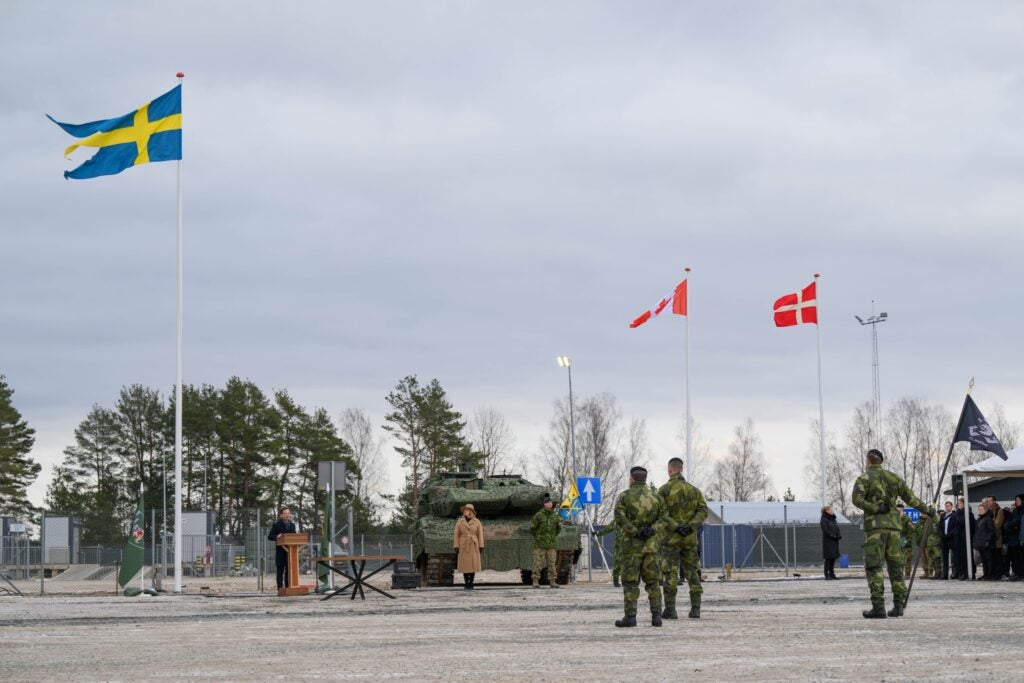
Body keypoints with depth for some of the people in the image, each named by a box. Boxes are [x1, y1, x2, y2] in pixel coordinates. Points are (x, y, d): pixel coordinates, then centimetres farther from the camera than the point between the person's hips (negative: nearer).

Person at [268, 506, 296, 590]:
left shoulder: (292, 525, 15)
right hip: (280, 551, -5)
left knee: (289, 570, 5)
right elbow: (270, 537, -1)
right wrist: (277, 537, -20)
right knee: (280, 570, -3)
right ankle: (280, 589, -2)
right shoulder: (276, 525, 0)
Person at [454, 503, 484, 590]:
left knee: (473, 564, -1)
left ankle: (471, 584, 8)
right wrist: (456, 547, -7)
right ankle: (466, 584, 9)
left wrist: (481, 547, -6)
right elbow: (457, 535, -1)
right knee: (465, 565, 0)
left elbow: (480, 535, -1)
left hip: (474, 546, 0)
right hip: (463, 546, 0)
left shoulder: (477, 522, -2)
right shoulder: (459, 522, -1)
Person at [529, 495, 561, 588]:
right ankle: (536, 582, 0)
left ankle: (552, 581, 6)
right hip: (540, 545, -4)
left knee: (552, 564, 2)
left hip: (551, 545, 4)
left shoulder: (555, 516, 8)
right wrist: (537, 537, 4)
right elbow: (532, 528, 0)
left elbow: (557, 528, 22)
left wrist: (553, 537, 13)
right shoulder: (539, 515, -5)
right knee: (537, 563, -4)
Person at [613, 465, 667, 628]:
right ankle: (656, 616, 0)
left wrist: (635, 532, -13)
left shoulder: (624, 496, -2)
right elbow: (663, 519, -2)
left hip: (632, 544, -3)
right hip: (651, 544, 3)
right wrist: (652, 530, -13)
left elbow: (620, 519, -15)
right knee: (653, 581, 7)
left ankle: (630, 617, -4)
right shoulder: (656, 497, 9)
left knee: (630, 582, 0)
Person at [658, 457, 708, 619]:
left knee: (670, 574, -3)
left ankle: (670, 610, -6)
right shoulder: (694, 490, 9)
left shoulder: (664, 490, -3)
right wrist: (691, 526, -10)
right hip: (690, 538, 3)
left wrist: (675, 526, -15)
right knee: (692, 572, 7)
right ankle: (695, 609, 3)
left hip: (671, 537, -3)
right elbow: (703, 511, -3)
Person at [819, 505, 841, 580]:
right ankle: (827, 575, -3)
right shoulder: (824, 520, -9)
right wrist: (834, 536, -21)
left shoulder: (833, 519, 14)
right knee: (828, 558, -6)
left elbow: (837, 528, 14)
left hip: (834, 542, 7)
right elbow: (826, 531, -16)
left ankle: (832, 573, 15)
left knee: (833, 558, 8)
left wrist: (839, 535, -5)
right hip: (828, 541, -7)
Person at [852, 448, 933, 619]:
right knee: (895, 565, 10)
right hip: (893, 525, 5)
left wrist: (875, 508, -10)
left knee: (873, 566, -6)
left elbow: (857, 499, -14)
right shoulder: (894, 477, 14)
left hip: (874, 526, -5)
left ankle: (878, 606, -15)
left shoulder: (864, 478, 1)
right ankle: (899, 605, 7)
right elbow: (910, 497, 18)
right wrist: (926, 510, 29)